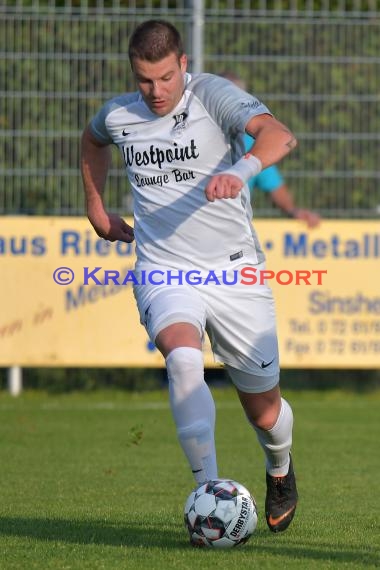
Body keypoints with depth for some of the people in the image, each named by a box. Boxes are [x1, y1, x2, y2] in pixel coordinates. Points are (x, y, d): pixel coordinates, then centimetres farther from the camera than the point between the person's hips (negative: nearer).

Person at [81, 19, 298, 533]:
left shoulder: (212, 95, -11)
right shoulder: (118, 115, 3)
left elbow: (279, 134, -29)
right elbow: (92, 140, 30)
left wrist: (242, 169, -49)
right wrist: (96, 208, 24)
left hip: (233, 271, -1)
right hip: (164, 273, 1)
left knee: (264, 410, 6)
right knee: (183, 358, -32)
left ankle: (279, 469, 43)